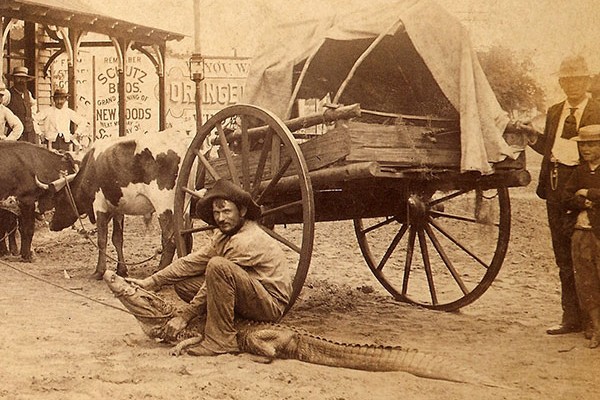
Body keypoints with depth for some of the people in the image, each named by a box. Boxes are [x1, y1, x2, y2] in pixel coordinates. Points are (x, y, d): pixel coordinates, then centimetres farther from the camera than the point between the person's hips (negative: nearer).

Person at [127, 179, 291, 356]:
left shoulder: (248, 240, -20)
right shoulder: (224, 235, 9)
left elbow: (218, 279, -20)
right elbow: (194, 261, 6)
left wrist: (184, 316, -17)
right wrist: (150, 282, -1)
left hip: (272, 305, -9)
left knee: (218, 265, -31)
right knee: (183, 283, 1)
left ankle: (221, 339, -25)